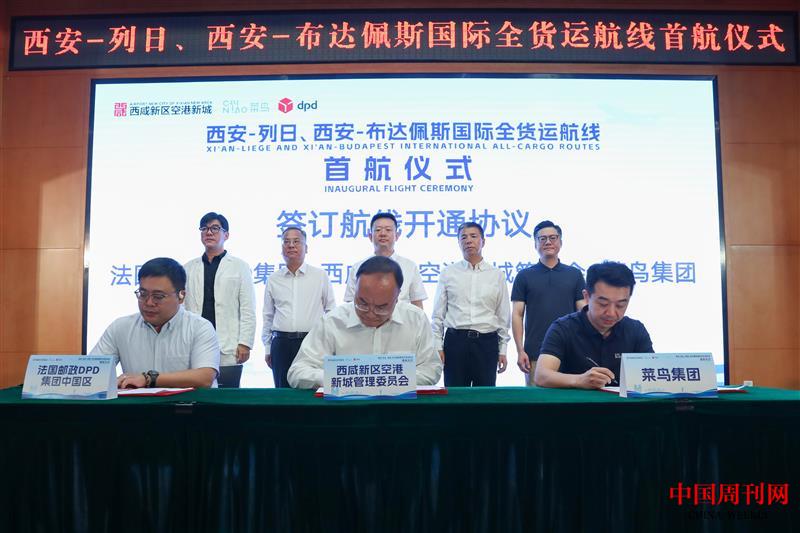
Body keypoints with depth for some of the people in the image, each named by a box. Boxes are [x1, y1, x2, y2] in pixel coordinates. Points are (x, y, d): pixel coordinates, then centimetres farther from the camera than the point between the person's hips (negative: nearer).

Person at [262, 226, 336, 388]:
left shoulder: (321, 276, 3)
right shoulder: (273, 280, 10)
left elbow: (331, 312, 6)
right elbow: (268, 317, 15)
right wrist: (267, 348, 13)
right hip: (281, 344, 2)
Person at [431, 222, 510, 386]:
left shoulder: (497, 275, 6)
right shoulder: (448, 273, 5)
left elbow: (504, 316, 8)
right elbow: (438, 314, 5)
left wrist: (502, 350, 5)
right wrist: (438, 346, -1)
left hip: (487, 342, 1)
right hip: (455, 341, 0)